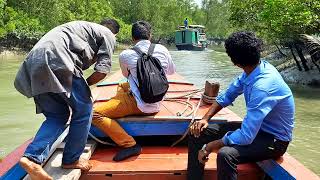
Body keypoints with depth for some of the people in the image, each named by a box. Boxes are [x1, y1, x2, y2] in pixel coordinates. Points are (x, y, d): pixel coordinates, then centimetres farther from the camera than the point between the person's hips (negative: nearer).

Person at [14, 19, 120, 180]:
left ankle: (32, 157, 1)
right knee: (83, 110, 8)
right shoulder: (108, 35, 13)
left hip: (33, 62, 8)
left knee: (57, 115, 16)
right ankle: (71, 160, 18)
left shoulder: (82, 27, 36)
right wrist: (84, 85, 15)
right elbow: (102, 70, 0)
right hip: (57, 62, -8)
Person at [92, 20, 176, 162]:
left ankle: (129, 144, -14)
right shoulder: (162, 49, -1)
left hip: (139, 105, -7)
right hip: (156, 104, 7)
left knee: (94, 114, -9)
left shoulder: (125, 55, -10)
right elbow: (172, 71, 18)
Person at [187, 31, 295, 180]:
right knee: (198, 133, -2)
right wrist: (205, 118, -5)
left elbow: (245, 137, -32)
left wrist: (208, 147, -21)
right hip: (256, 126, 8)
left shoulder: (263, 86, -32)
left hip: (274, 139, -8)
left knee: (226, 154, -37)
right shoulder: (251, 71, -6)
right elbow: (226, 97, 8)